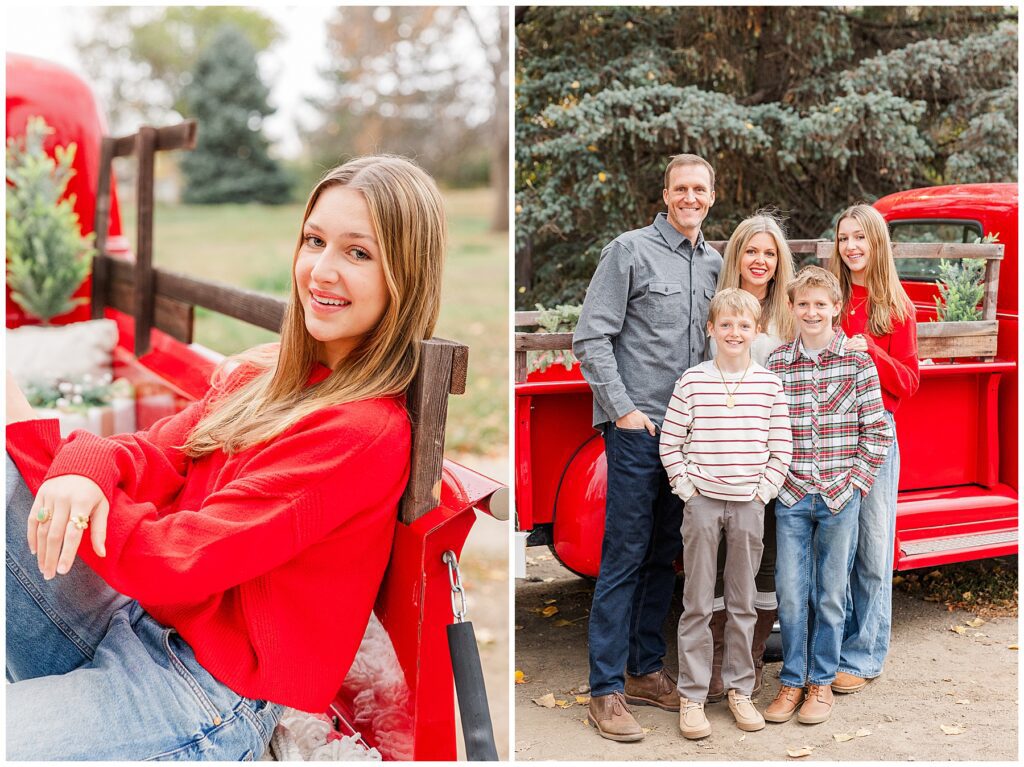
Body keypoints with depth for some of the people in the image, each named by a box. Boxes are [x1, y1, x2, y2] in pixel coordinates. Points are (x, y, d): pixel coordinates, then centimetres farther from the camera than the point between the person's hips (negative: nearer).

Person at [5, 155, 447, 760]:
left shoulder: (365, 432, -19)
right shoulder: (260, 375, 9)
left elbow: (177, 561, -20)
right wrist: (85, 467, -24)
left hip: (215, 696, -8)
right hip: (133, 619, 8)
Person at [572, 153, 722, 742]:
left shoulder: (714, 262, 14)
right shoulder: (631, 250, -4)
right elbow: (591, 338, -8)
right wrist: (623, 409, -12)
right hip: (637, 427, -6)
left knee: (665, 555, 12)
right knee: (625, 555, -5)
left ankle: (646, 670, 24)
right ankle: (607, 689, 2)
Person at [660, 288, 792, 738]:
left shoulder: (769, 384, 1)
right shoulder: (693, 381, -3)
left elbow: (781, 448, 4)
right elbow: (669, 444, -1)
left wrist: (763, 491, -3)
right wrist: (686, 487, -6)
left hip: (749, 504, 2)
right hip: (703, 502, -1)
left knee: (743, 604, 10)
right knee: (697, 604, 3)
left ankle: (739, 689, 23)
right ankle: (691, 696, 11)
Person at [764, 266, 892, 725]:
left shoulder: (857, 360, -1)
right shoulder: (777, 363, 2)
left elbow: (877, 429, 0)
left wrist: (855, 480, -6)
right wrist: (779, 477, -4)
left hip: (840, 497, -1)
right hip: (792, 497, 1)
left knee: (831, 593, 8)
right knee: (790, 593, 4)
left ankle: (822, 682, 21)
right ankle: (792, 680, 19)